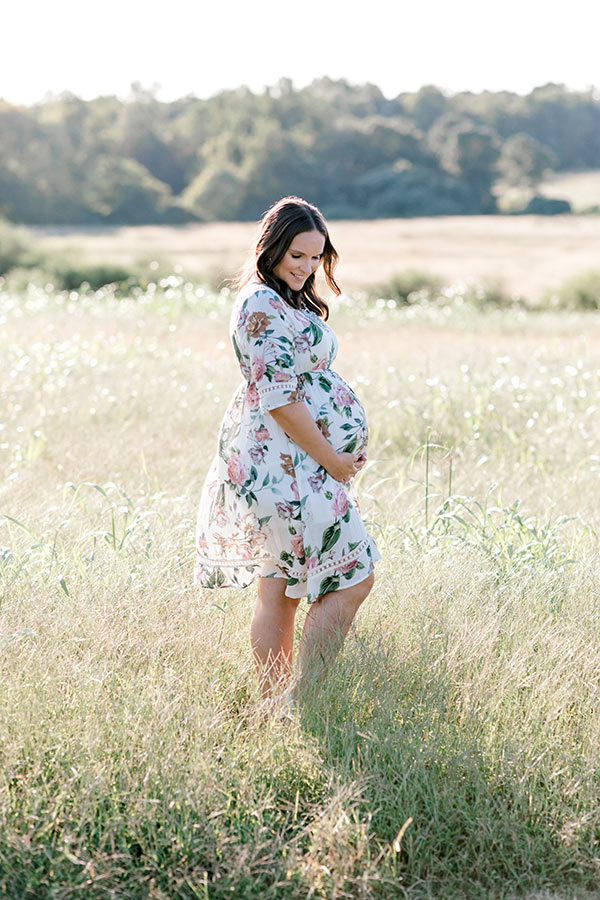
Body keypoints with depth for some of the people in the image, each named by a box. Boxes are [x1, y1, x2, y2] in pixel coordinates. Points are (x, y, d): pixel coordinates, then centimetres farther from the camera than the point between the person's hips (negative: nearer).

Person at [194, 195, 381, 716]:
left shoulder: (288, 302, 18)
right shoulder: (263, 306, -15)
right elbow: (281, 400, -20)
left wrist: (339, 458, 14)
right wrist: (334, 463, -15)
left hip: (286, 464, 10)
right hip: (286, 464, -10)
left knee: (280, 591, 11)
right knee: (353, 578, -7)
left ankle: (274, 709, 17)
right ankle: (300, 704, -4)